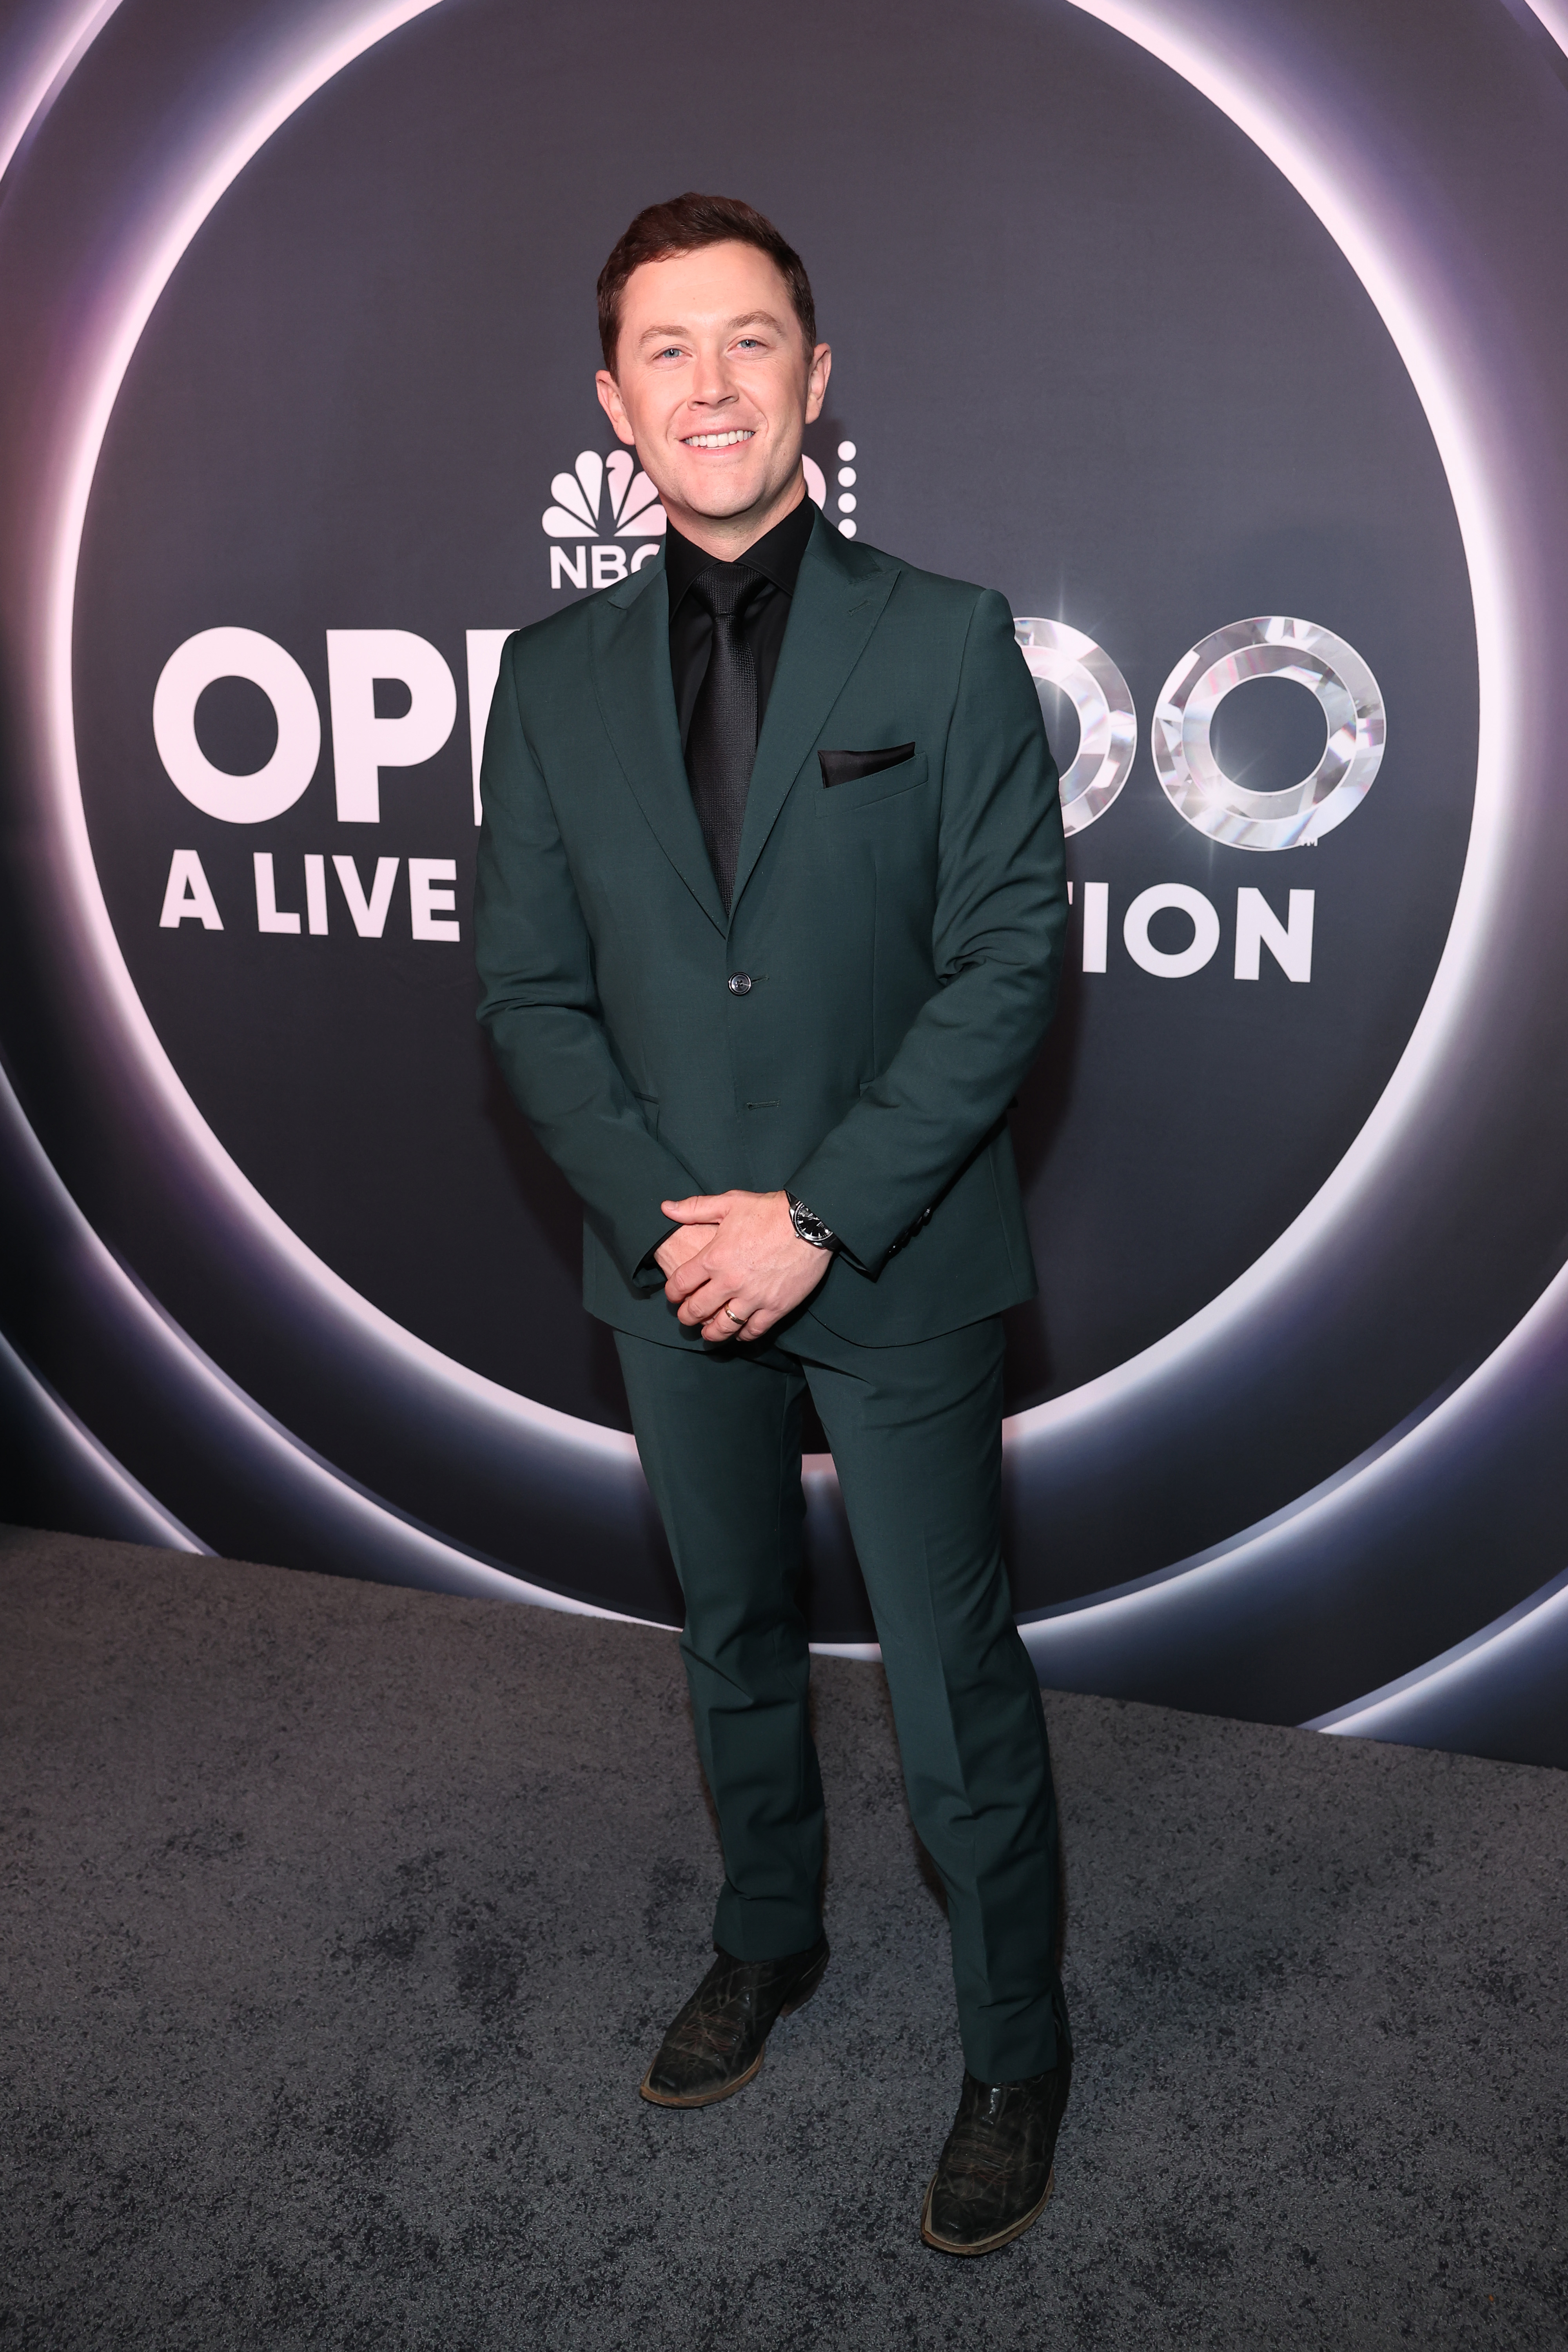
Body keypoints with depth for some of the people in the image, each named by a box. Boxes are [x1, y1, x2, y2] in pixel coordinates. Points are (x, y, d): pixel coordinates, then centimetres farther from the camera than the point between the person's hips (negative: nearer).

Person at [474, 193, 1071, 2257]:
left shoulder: (950, 645, -6)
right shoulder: (555, 679, 3)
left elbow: (1010, 963, -11)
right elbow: (530, 991, 2)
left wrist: (821, 1216, -17)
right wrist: (668, 1216, -11)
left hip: (900, 1271, -3)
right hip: (676, 1269, 4)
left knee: (955, 1684, 7)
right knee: (736, 1639, 21)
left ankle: (1017, 2051, 30)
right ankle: (768, 1942, 46)